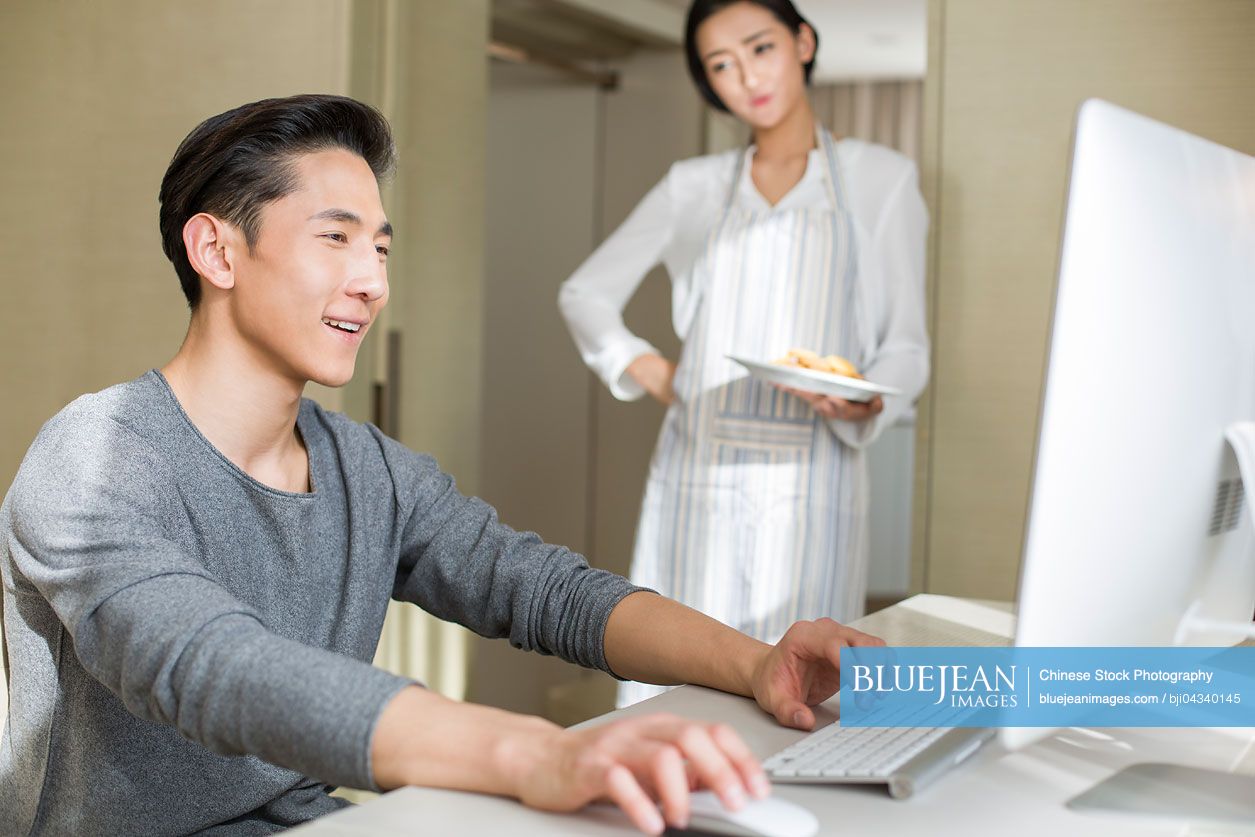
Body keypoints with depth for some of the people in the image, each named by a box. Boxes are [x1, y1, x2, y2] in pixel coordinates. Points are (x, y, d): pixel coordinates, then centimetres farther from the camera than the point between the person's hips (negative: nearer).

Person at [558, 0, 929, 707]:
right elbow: (585, 293, 22)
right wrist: (638, 363, 5)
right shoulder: (693, 187, 14)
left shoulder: (881, 180, 8)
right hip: (696, 473, 2)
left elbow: (907, 346, 6)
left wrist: (866, 403, -15)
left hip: (807, 475, -2)